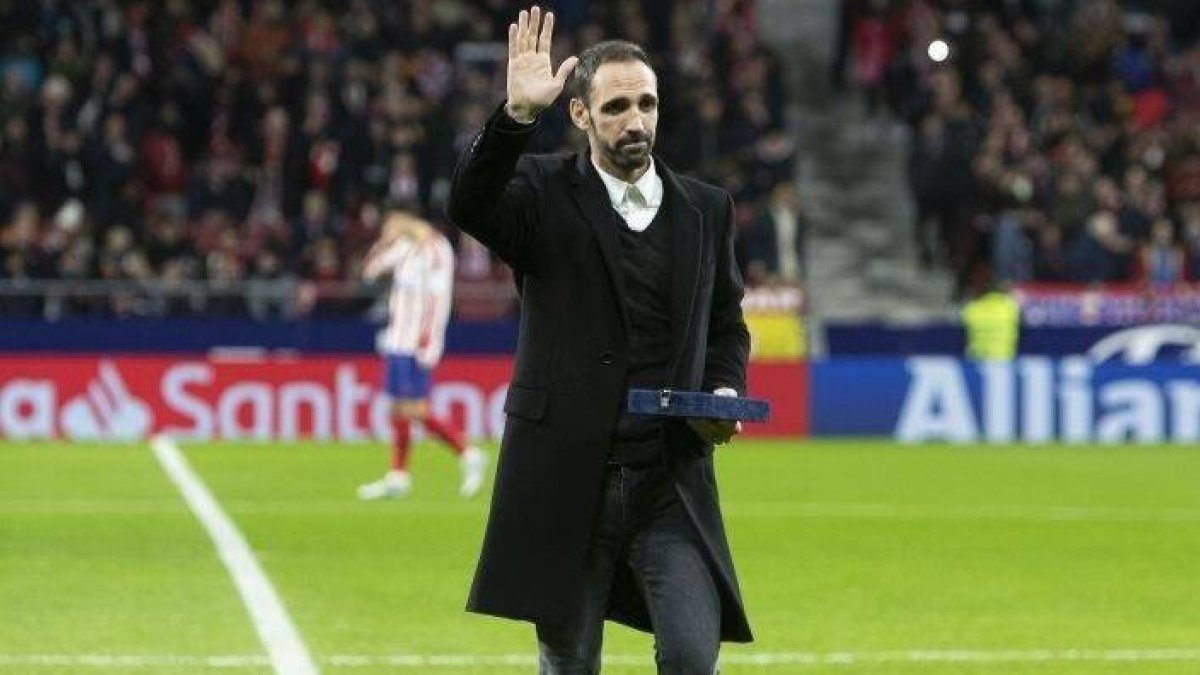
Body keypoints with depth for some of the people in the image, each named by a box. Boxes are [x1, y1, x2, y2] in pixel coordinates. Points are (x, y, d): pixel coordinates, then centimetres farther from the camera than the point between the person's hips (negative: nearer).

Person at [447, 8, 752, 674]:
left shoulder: (705, 209, 10)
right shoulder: (546, 193, -1)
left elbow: (727, 322, 20)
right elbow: (468, 205, -21)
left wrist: (725, 391, 0)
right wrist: (517, 114, -35)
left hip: (672, 481, 2)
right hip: (568, 478, -2)